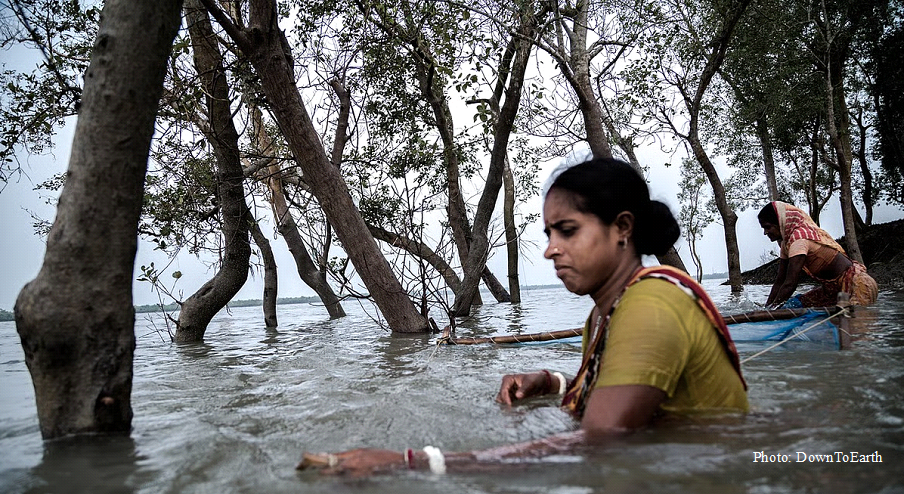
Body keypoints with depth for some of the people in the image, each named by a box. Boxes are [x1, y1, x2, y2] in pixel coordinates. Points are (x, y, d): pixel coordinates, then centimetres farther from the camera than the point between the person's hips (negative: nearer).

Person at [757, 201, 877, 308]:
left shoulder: (799, 237, -23)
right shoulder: (786, 242, 6)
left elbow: (790, 284, -28)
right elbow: (779, 282, 6)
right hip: (833, 288, 10)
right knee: (793, 304, -1)